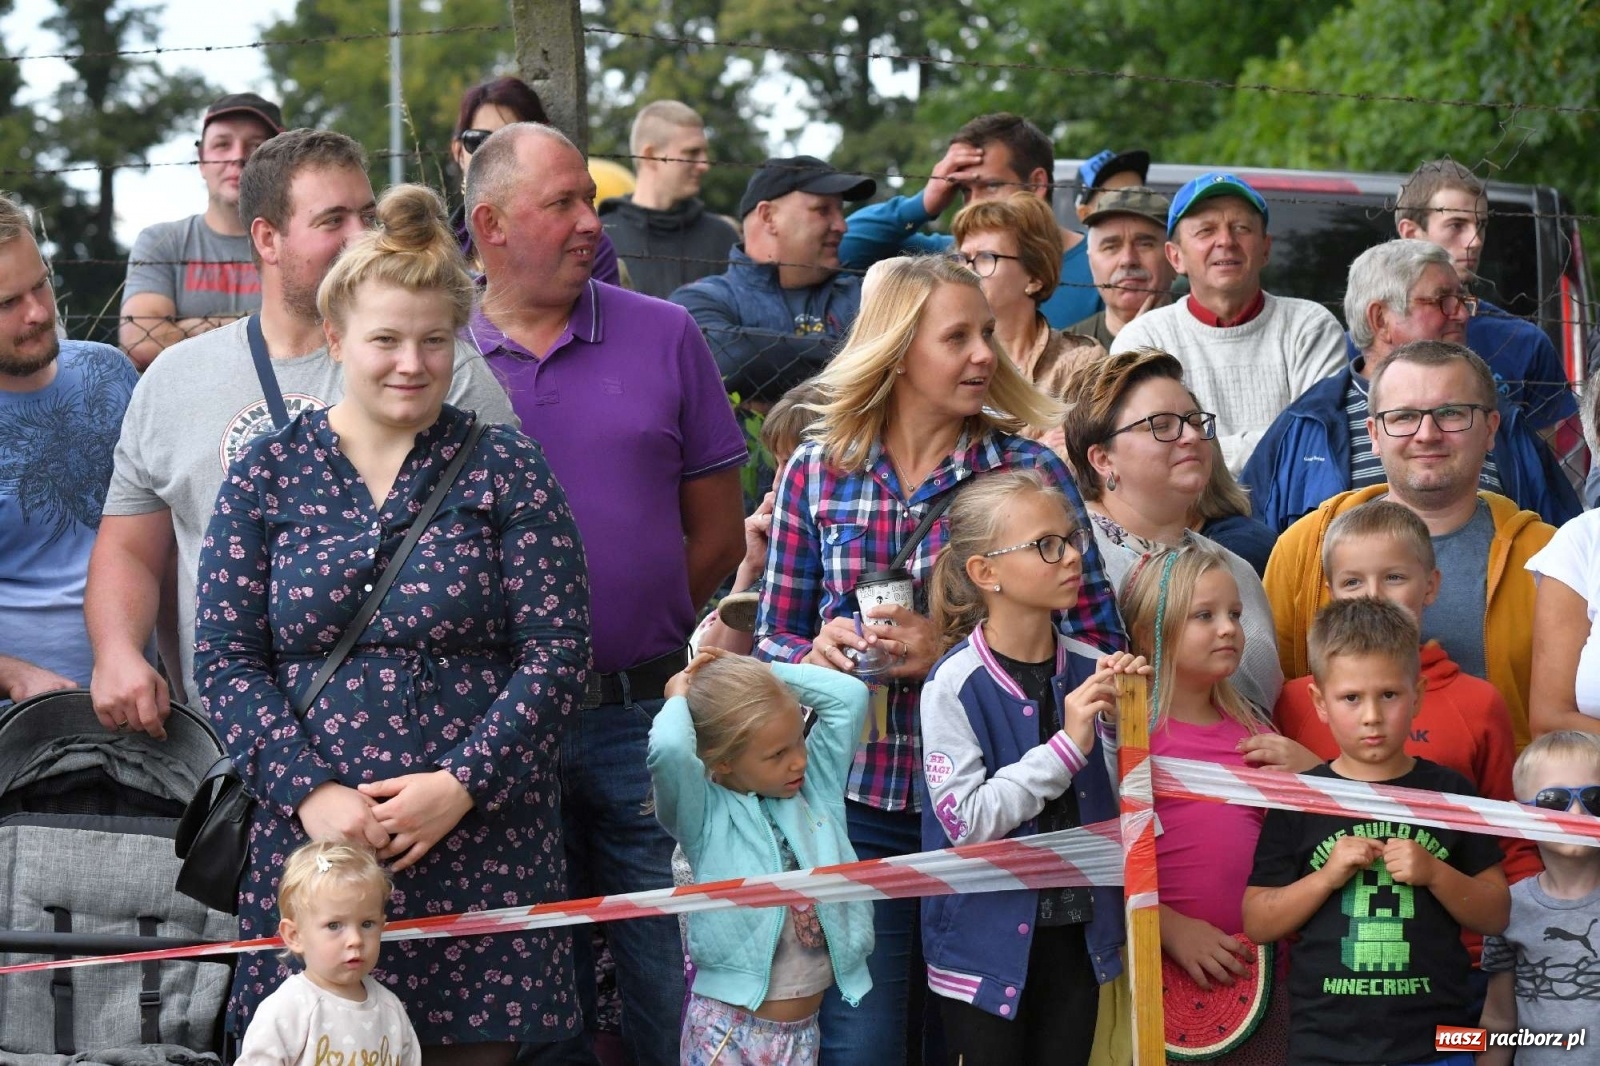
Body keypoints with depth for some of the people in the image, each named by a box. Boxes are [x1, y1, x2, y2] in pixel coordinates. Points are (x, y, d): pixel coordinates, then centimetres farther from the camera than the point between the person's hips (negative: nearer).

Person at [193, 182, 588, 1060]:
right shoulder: (265, 475, 7)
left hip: (484, 840, -1)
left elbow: (559, 650, -2)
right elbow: (224, 659, 2)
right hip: (312, 838, 1)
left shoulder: (506, 471, 4)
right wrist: (311, 793, -11)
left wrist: (459, 785, -13)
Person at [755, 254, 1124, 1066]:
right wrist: (819, 653, -13)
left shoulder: (1032, 471, -1)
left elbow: (1100, 648, -7)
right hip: (858, 807, 0)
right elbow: (773, 641, 10)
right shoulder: (817, 472, 3)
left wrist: (950, 656, -18)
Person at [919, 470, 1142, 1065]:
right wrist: (1066, 746, -25)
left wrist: (1117, 722, -13)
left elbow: (1122, 809, 3)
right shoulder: (956, 686, -15)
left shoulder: (1088, 670, -1)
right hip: (989, 941, -4)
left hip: (1077, 932, 5)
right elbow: (966, 821, -22)